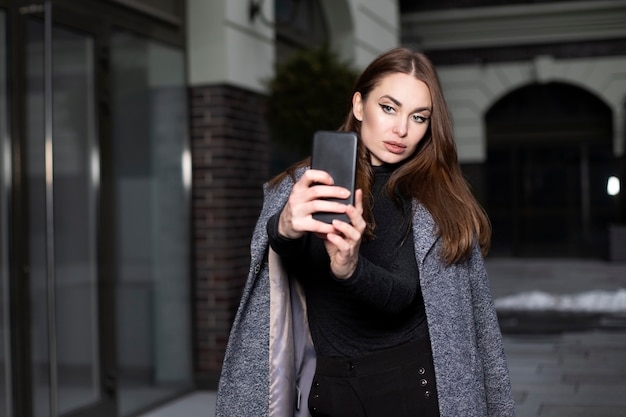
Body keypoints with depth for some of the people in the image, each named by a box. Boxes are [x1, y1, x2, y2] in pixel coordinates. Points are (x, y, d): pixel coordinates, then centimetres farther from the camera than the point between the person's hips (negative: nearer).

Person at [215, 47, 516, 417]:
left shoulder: (439, 199, 1)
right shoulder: (306, 187, 1)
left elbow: (401, 295, -15)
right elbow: (292, 257, -21)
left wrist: (350, 268, -35)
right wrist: (286, 228, -43)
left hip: (418, 386, 0)